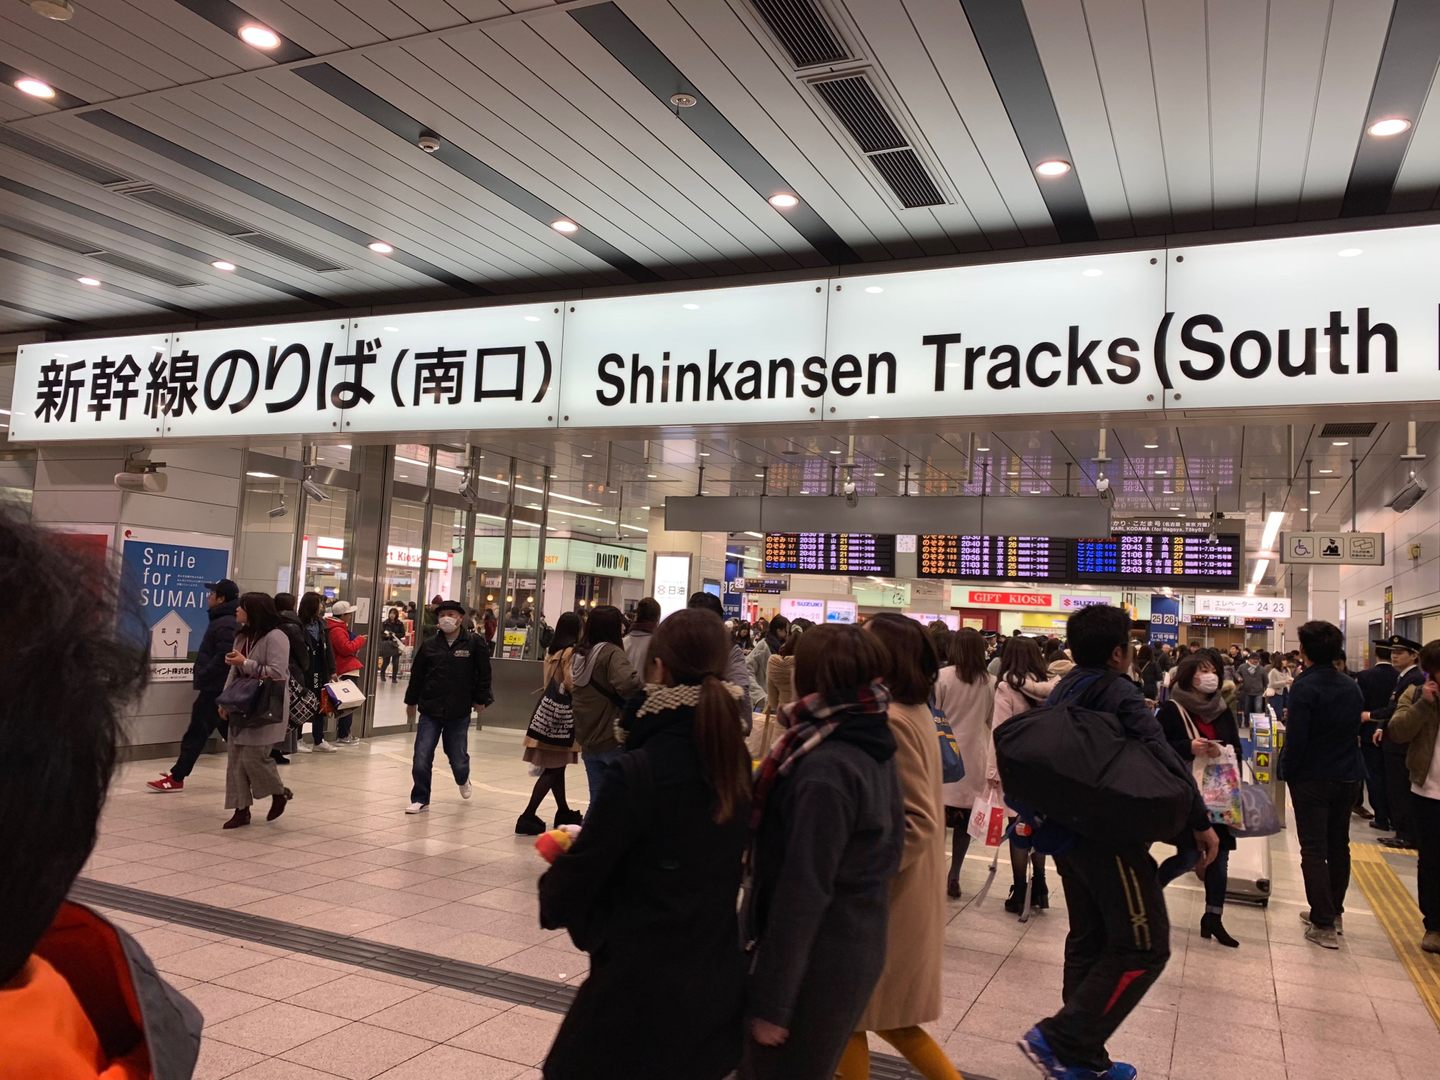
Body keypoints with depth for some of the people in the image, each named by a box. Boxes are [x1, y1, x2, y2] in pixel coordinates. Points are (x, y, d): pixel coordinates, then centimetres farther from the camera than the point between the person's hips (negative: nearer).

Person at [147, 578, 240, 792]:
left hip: (215, 688, -11)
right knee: (231, 731, 15)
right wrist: (204, 676, 17)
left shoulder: (225, 624, -17)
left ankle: (176, 778, 0)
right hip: (221, 687, 11)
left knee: (197, 732, -5)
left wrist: (202, 677, -20)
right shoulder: (229, 621, 16)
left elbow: (223, 658, -26)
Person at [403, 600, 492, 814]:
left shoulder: (473, 643, -5)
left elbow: (484, 674, 1)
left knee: (458, 759, 7)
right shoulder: (429, 645, 1)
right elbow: (417, 675, 9)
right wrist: (411, 702, 14)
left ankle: (463, 780, 42)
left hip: (459, 713, -1)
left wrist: (481, 699, 2)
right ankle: (420, 799, 15)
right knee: (421, 760, -3)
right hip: (429, 711, 1)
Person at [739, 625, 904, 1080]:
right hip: (858, 951, 9)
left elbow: (803, 892, -24)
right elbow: (889, 851, 12)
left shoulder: (823, 770, -26)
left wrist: (770, 999, -17)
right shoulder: (875, 748, 2)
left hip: (815, 963, -8)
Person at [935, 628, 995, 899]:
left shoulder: (942, 676, -9)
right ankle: (953, 875, 8)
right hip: (973, 756, 2)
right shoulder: (990, 682, -2)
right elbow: (992, 721, 7)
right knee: (965, 817, 8)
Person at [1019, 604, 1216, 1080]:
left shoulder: (1063, 691, 12)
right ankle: (1060, 1038, -9)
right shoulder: (1117, 691, -13)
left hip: (1067, 829, 9)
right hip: (1109, 834, -9)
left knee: (1089, 942, 16)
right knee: (1144, 945, -5)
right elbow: (1160, 758, -22)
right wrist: (1200, 819, -17)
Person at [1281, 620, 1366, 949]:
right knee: (1338, 847, 17)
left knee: (1314, 850, -2)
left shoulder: (1304, 686, -18)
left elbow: (1296, 737, -21)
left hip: (1311, 778, -7)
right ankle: (1334, 913, 28)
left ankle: (1323, 924, -2)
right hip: (1346, 776, 7)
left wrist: (1287, 771, -9)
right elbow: (1355, 729, 14)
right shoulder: (1351, 686, 6)